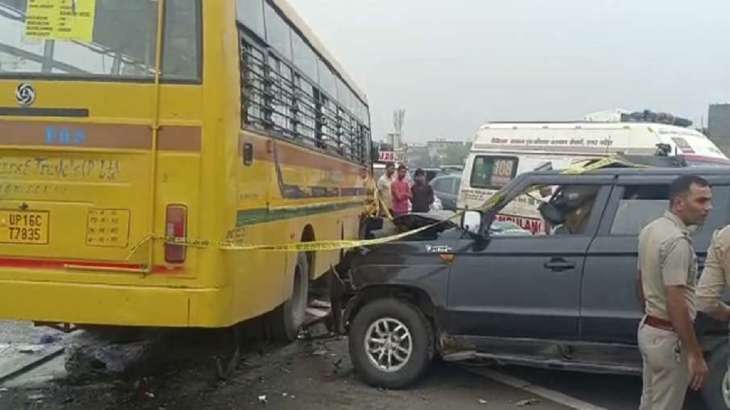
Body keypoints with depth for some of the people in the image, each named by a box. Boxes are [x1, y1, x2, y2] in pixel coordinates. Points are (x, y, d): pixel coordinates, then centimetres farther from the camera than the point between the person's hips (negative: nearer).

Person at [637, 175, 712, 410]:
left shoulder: (651, 230, 6)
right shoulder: (677, 239, -23)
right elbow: (676, 303, -26)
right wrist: (696, 355, -23)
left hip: (648, 329, 10)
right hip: (669, 337, -10)